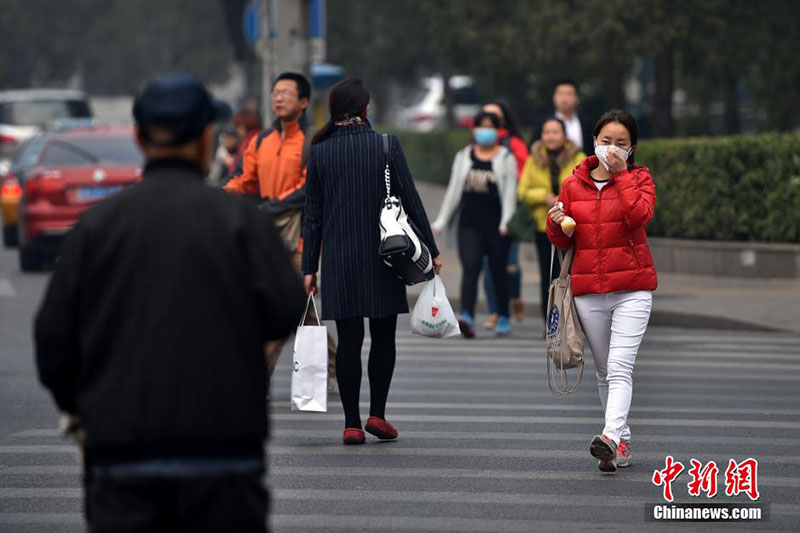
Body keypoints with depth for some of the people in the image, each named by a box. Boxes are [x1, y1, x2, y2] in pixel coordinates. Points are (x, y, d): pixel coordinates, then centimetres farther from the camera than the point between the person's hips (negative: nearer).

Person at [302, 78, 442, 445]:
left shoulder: (320, 151, 0)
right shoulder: (386, 145, -5)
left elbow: (314, 215, 2)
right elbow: (410, 200, -3)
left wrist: (309, 267, 7)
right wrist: (431, 249, 5)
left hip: (339, 259, 1)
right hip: (383, 256, -1)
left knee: (348, 340, 4)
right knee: (383, 337, 11)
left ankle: (352, 424, 1)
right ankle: (376, 413, 1)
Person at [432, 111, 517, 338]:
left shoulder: (505, 158, 3)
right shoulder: (463, 156, 13)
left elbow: (510, 192, -3)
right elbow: (453, 190, 15)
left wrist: (506, 223, -14)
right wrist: (441, 221, 13)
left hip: (495, 224, -2)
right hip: (469, 223, 2)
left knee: (498, 272, 6)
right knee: (470, 268, -14)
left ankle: (503, 318, 22)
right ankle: (467, 316, -27)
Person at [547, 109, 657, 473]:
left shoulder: (639, 178, 3)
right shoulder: (574, 183, 10)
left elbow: (639, 215, -18)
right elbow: (562, 241, 14)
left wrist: (620, 173, -13)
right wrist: (557, 222, -8)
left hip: (632, 288, -4)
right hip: (588, 289, 4)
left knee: (620, 367, -18)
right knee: (604, 371, 10)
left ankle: (611, 437, -31)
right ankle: (623, 442, 19)